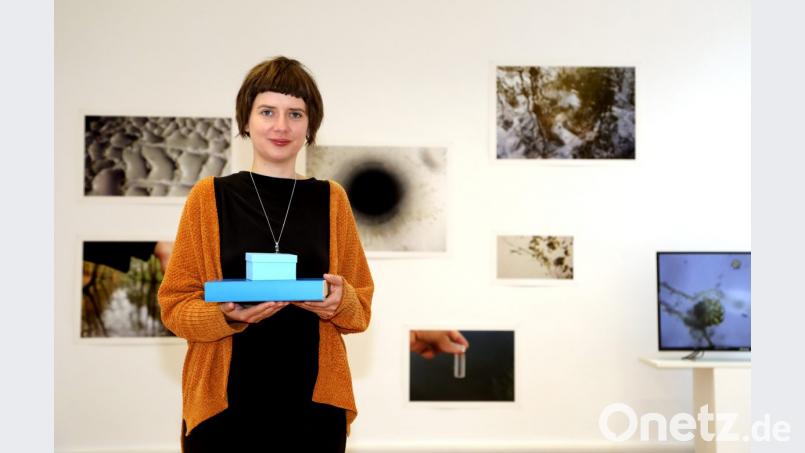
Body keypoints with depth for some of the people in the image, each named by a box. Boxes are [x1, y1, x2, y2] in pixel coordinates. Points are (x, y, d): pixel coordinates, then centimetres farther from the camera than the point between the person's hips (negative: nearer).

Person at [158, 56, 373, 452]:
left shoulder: (331, 199, 4)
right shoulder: (208, 197, 0)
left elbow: (361, 310, 6)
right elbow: (175, 306, 0)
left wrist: (339, 302, -15)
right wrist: (228, 314, -19)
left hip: (312, 402, 2)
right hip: (224, 402, -1)